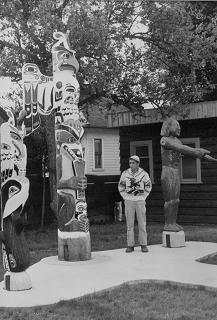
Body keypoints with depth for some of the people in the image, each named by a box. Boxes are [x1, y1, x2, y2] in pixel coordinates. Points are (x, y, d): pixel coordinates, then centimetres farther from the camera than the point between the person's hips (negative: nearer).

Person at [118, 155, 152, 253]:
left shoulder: (144, 174, -5)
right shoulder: (125, 173, -2)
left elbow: (148, 187, 9)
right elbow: (121, 187, 10)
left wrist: (143, 198, 3)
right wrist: (126, 199, 5)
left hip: (140, 201, -1)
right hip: (129, 202, 1)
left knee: (142, 224, 1)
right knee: (129, 224, 2)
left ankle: (143, 245, 11)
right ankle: (130, 245, 9)